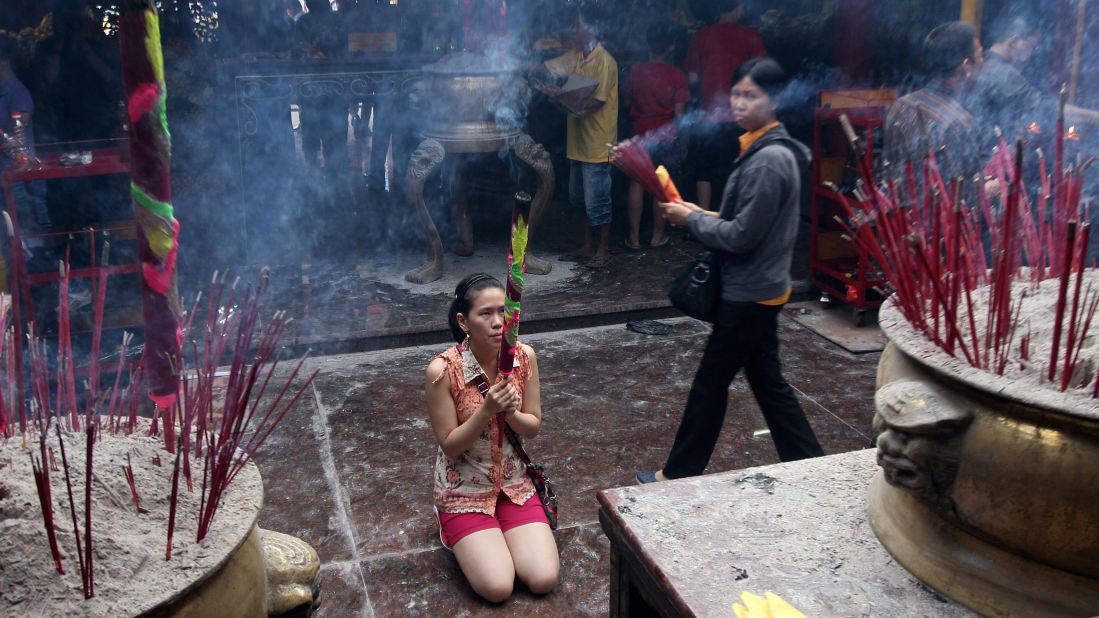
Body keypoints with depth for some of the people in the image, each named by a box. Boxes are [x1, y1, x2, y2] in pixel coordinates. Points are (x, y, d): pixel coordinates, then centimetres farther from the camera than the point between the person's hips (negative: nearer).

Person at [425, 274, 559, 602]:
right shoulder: (443, 370, -22)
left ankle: (498, 536, 19)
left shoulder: (524, 356, -10)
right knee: (497, 587, -16)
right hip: (464, 489, -3)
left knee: (544, 580, -11)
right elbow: (449, 446, -15)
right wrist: (487, 410, -30)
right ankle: (466, 538, 16)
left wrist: (509, 412, -24)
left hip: (515, 483, 4)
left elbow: (533, 427, -2)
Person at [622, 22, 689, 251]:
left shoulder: (635, 71, -5)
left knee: (637, 185, 10)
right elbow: (679, 112, -11)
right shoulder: (677, 76, -12)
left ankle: (634, 238, 12)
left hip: (641, 135, 2)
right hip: (667, 136, -1)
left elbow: (627, 102, 4)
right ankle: (657, 236, 18)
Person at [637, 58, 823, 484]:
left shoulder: (769, 160, -23)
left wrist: (690, 220, -12)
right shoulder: (764, 150, 9)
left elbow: (742, 236, -24)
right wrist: (704, 214, 5)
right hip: (756, 289, 10)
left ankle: (678, 473, 18)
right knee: (767, 382, 16)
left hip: (749, 293, -10)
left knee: (710, 382, 3)